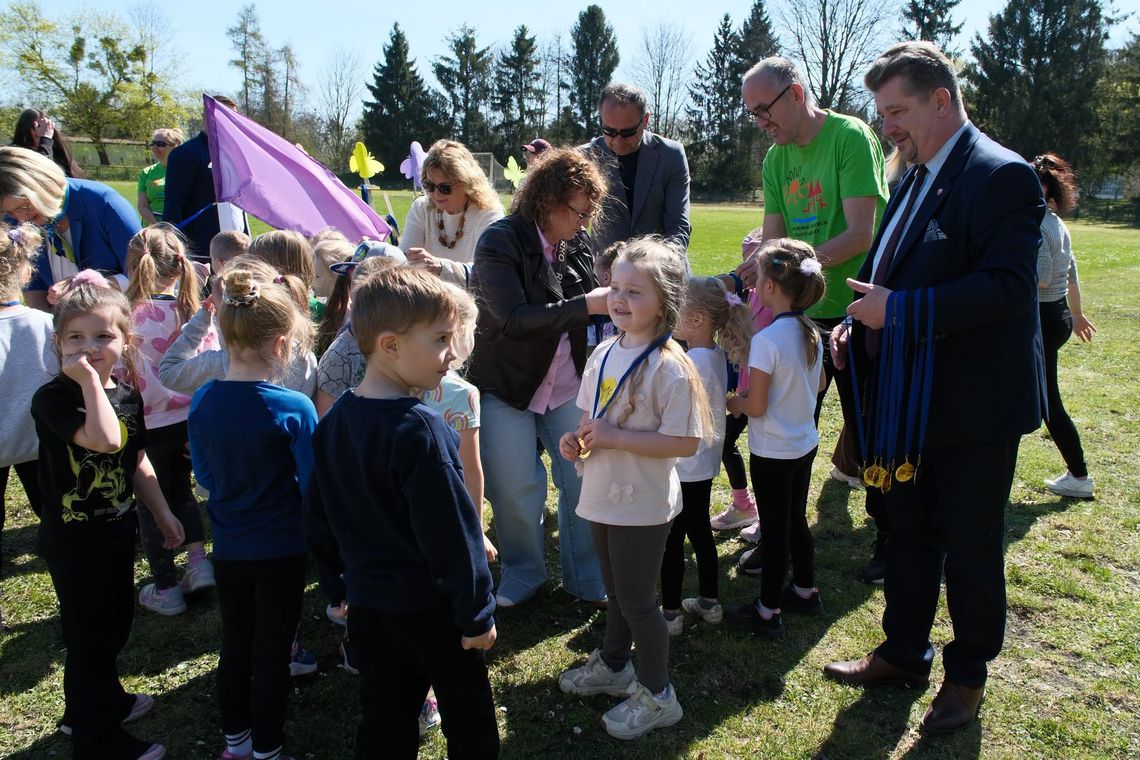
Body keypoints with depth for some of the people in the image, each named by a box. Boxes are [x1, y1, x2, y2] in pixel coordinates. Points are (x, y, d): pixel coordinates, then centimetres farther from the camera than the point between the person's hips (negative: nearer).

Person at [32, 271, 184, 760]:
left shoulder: (128, 396, 1)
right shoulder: (52, 399, -20)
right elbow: (104, 439, -38)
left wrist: (163, 514, 13)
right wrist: (89, 381, -32)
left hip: (117, 532, 7)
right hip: (73, 541, -7)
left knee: (117, 624, 22)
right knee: (90, 637, 5)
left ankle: (102, 701, 46)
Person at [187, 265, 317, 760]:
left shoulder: (202, 402, -7)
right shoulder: (294, 409, -22)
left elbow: (203, 473, 6)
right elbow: (313, 485, -17)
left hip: (228, 548, 5)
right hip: (281, 551, -5)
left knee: (235, 645, 20)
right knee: (273, 652, 11)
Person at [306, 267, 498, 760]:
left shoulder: (333, 422, 0)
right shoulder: (419, 430, -25)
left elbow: (320, 517, 9)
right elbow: (450, 531, -23)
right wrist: (476, 613, -13)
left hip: (366, 603, 7)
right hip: (430, 607, -7)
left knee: (384, 720, 19)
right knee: (468, 717, 14)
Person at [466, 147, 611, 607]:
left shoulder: (577, 242, 0)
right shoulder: (501, 241, -16)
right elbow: (513, 318, -26)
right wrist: (586, 305, -27)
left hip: (566, 383, 5)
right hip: (506, 384, -4)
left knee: (583, 478, 6)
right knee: (514, 488, 3)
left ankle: (586, 578, 24)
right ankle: (522, 573, 28)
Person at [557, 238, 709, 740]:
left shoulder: (669, 366, -21)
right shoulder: (604, 353, 1)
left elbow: (687, 442, -24)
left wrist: (613, 438, -26)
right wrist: (578, 439, -8)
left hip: (642, 505, -7)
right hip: (603, 497, 7)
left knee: (637, 600, 8)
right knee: (616, 591, 25)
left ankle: (656, 695, 29)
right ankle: (613, 665, 47)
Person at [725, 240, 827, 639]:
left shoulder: (766, 340, -25)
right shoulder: (811, 332, -1)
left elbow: (756, 406, -22)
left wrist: (732, 402, -3)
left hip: (773, 452, -7)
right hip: (805, 443, 7)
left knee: (774, 529, 5)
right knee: (796, 519, 23)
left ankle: (768, 612, 19)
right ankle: (805, 591, 39)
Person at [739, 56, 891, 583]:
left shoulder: (851, 138, -12)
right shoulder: (776, 158, 8)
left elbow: (860, 235, -19)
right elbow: (772, 242, 6)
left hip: (855, 311, -6)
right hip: (799, 312, 6)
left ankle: (889, 537, 26)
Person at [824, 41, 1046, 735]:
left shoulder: (1002, 176, -16)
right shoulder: (914, 181, 11)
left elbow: (1009, 287, -26)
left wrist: (899, 310, -26)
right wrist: (860, 328, 1)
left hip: (975, 406, -8)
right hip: (909, 399, 8)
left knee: (970, 548, 8)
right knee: (908, 533, 18)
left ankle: (968, 675, 28)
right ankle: (904, 655, 36)